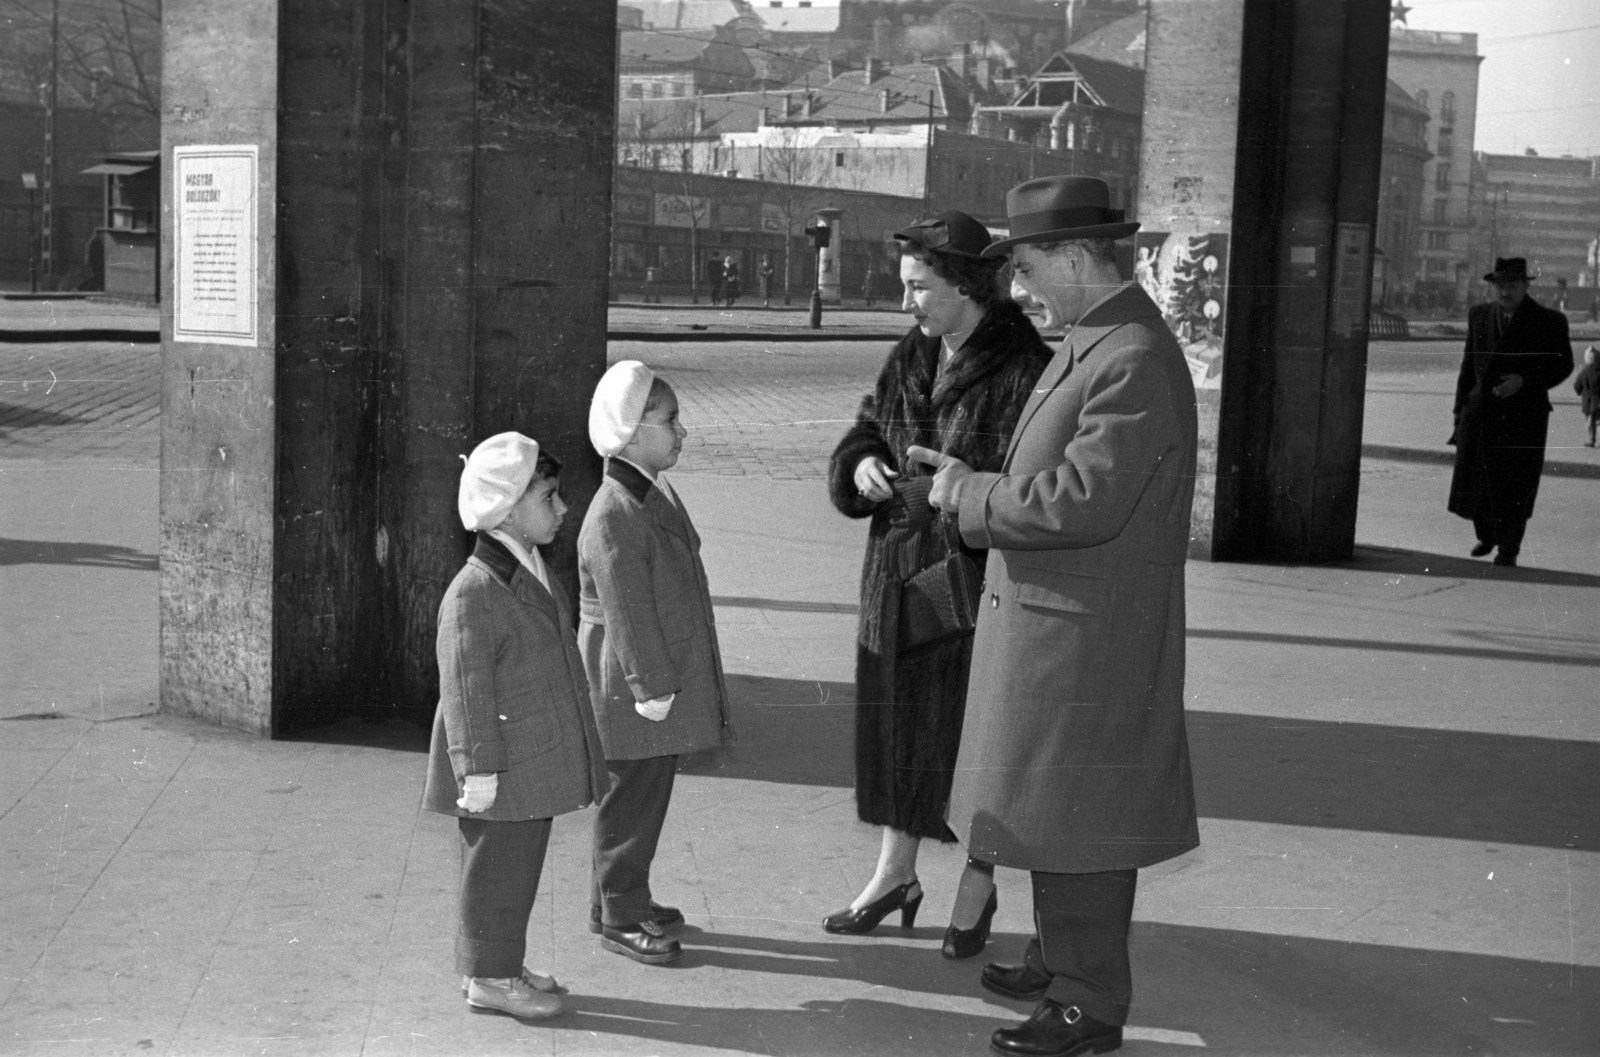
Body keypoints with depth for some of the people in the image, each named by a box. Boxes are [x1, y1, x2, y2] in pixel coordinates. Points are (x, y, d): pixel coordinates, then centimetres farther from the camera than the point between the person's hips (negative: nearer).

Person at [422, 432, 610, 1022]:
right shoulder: (473, 593, -22)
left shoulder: (535, 575, 9)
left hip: (534, 763, 9)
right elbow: (466, 690, -21)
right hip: (501, 773, -9)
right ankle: (489, 978, 15)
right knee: (497, 872, 2)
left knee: (521, 867, 17)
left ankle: (502, 965, 30)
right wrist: (479, 769, -20)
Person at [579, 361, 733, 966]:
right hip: (631, 687, -10)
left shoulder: (656, 495, 10)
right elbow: (626, 610, -23)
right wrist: (652, 687, -20)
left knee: (649, 794, 18)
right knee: (633, 798, 1)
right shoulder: (615, 517, -23)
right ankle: (617, 916, 13)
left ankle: (627, 898, 32)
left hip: (666, 673, 10)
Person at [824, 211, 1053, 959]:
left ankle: (977, 888, 26)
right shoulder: (908, 361, 7)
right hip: (900, 580, 7)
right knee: (897, 723, 15)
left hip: (979, 585, -6)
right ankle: (895, 875, 32)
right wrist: (860, 465, -10)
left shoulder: (1026, 372, -16)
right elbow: (864, 434, 11)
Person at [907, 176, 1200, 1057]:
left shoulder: (1135, 362, -22)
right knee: (1051, 810, 21)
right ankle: (1062, 960, 37)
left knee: (1078, 822, 2)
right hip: (1048, 623, 10)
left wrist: (968, 494, -15)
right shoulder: (1090, 344, 11)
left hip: (1085, 635, -10)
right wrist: (970, 480, 6)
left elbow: (1081, 499, -28)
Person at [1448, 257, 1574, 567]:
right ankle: (1487, 534, 30)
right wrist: (1460, 408, 11)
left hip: (1524, 413, -4)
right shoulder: (1479, 315, 9)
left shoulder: (1549, 321, -4)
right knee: (1473, 480, 5)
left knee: (1515, 486, -3)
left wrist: (1524, 381, -17)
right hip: (1481, 411, 4)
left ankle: (1508, 549, 11)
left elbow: (1562, 365, -2)